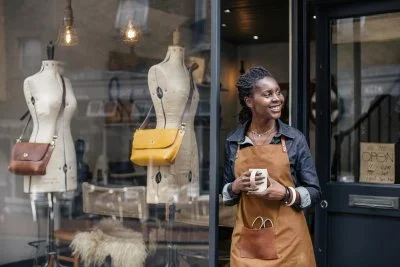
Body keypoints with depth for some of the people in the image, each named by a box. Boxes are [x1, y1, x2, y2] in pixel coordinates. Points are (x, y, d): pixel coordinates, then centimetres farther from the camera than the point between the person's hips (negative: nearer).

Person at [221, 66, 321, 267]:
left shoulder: (295, 139, -3)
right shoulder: (233, 142, 2)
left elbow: (314, 192, 0)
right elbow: (225, 193, 11)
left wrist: (285, 194, -16)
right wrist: (236, 187, -9)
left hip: (288, 240, -1)